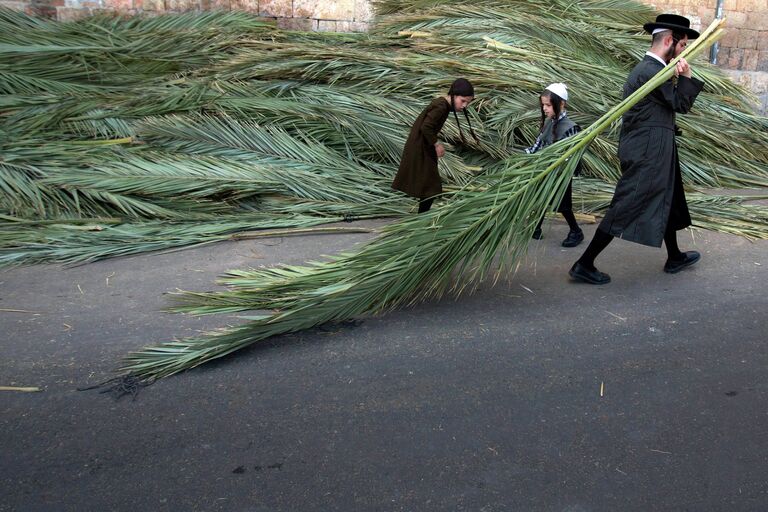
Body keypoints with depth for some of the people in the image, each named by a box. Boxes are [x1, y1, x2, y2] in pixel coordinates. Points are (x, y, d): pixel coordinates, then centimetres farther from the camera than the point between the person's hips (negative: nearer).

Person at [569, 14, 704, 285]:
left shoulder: (650, 69, 14)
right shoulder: (651, 72, -18)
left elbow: (674, 101, 15)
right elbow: (681, 105, -10)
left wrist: (678, 78, 2)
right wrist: (686, 76, 1)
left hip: (651, 152, 11)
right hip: (647, 154, -11)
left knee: (666, 203, 21)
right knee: (625, 208, -8)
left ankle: (674, 257, 37)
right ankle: (584, 264, -3)